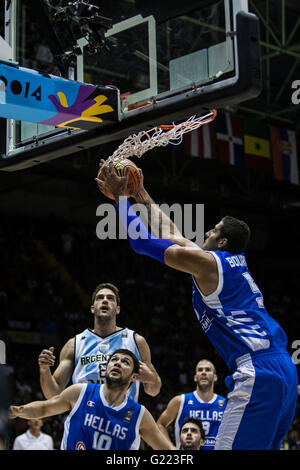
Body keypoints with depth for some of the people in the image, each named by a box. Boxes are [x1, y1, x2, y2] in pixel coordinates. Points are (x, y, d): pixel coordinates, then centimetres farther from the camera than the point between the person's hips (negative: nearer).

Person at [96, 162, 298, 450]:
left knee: (230, 447, -13)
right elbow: (172, 235, 34)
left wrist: (120, 196, 13)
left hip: (257, 373, -10)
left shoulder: (207, 262, -2)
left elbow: (142, 241, 2)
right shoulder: (235, 262, 23)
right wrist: (144, 197, 41)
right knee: (261, 447, 14)